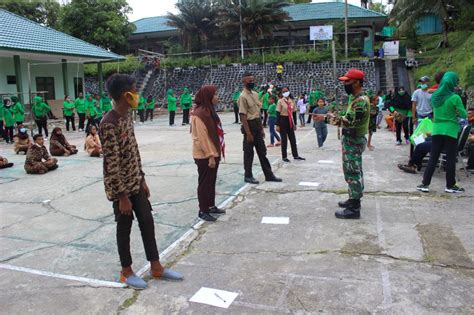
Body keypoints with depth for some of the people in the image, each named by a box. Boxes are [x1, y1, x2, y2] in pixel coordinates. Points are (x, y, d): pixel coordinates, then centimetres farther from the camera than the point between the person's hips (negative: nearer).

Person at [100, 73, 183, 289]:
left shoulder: (127, 117, 6)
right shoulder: (109, 125, -23)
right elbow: (112, 164, -23)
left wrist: (142, 180, 14)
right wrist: (122, 196, -20)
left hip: (135, 183, 9)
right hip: (120, 187, -8)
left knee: (147, 222, 13)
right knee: (124, 228, 7)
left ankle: (156, 267, 27)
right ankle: (126, 272, 26)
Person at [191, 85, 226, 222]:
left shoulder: (209, 110, 10)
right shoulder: (199, 114, -19)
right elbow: (202, 137, -22)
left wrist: (215, 153, 15)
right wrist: (210, 156, -21)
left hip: (213, 152, 9)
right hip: (205, 155, -9)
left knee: (212, 181, 17)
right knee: (205, 182, 2)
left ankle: (211, 206, 30)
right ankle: (203, 211, 13)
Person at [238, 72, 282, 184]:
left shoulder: (255, 94, 11)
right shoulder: (243, 97, -15)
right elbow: (243, 116, -18)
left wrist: (261, 128, 14)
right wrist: (248, 133, -21)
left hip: (257, 125, 8)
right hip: (249, 125, -8)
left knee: (262, 151, 12)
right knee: (249, 152, 3)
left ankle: (269, 175, 19)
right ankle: (248, 176, 16)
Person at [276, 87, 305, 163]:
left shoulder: (292, 101, 7)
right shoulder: (280, 101, -7)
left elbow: (294, 113, 13)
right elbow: (278, 114, -9)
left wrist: (294, 124, 13)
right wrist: (277, 125, -13)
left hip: (290, 121, 5)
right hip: (283, 121, -5)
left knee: (293, 139, 9)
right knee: (284, 139, 1)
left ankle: (295, 155, 20)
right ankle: (284, 157, 11)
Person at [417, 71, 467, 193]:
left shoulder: (435, 96, 3)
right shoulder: (455, 98, -13)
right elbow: (464, 115, -7)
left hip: (437, 130, 4)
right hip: (450, 131, -4)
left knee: (433, 158, 9)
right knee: (451, 159, 6)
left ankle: (425, 184, 8)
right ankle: (450, 185, 16)